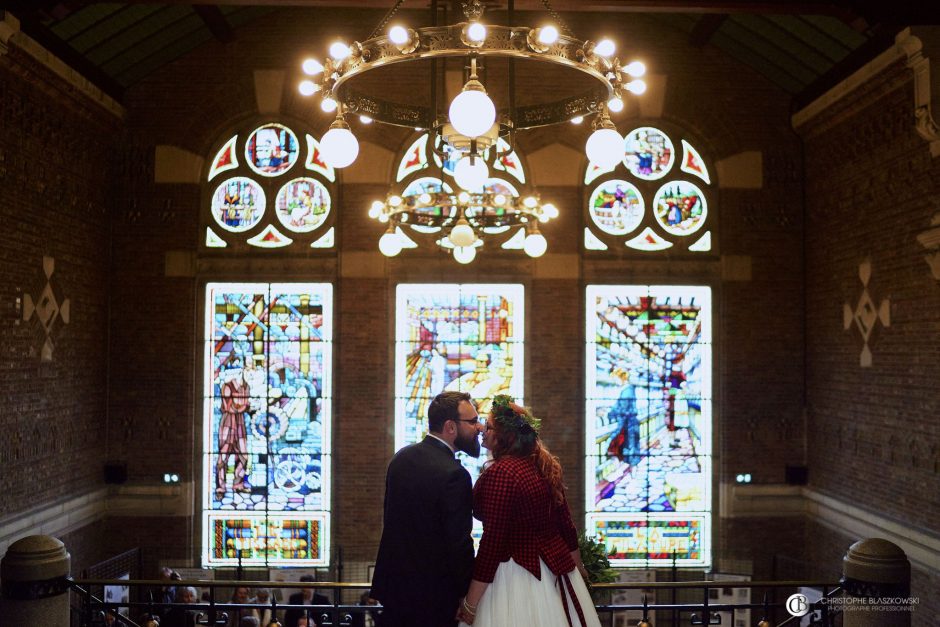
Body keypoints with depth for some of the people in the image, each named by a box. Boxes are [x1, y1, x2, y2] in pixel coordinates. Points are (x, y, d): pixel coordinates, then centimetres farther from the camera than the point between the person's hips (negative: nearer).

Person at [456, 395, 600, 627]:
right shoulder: (546, 466, 5)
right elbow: (566, 523, 12)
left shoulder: (499, 473, -19)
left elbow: (492, 540, -21)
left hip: (519, 572, -8)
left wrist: (470, 604, -17)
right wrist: (577, 566, 27)